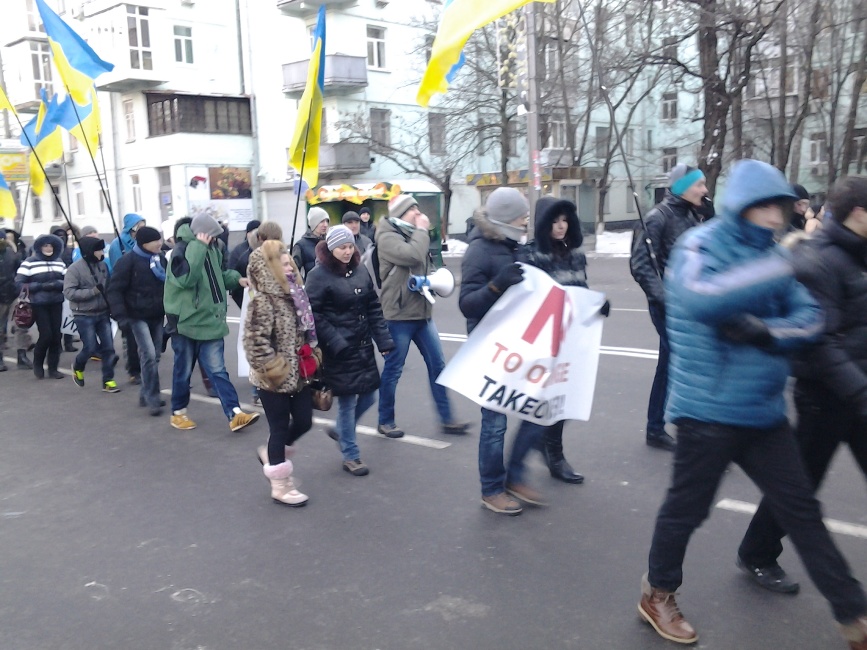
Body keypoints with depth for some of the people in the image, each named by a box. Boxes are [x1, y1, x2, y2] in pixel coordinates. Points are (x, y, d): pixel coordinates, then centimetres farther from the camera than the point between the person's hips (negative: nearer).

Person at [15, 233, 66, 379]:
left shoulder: (59, 262, 9)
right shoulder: (29, 262, -4)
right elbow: (19, 283, -7)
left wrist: (57, 284, -12)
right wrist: (41, 286, -16)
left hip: (56, 303, 4)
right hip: (39, 304, -4)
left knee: (56, 335, 3)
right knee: (46, 334, -8)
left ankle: (53, 368, 15)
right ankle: (37, 363, 17)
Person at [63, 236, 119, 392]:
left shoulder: (102, 265, 1)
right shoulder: (75, 268, -13)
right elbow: (69, 292, -19)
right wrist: (94, 291, -24)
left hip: (102, 313, 5)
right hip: (84, 315, -4)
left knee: (108, 347, 1)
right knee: (91, 348, -3)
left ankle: (108, 381, 10)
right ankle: (77, 367, 29)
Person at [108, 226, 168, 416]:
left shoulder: (161, 258, 6)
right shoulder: (128, 261, -12)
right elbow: (115, 290, -12)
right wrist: (121, 315, -20)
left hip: (157, 316, 6)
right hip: (138, 316, -6)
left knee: (154, 356, 10)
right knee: (149, 355, -15)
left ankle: (146, 394, 23)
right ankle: (152, 398, -7)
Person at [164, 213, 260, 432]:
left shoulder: (211, 248, 7)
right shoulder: (181, 250, -15)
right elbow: (187, 278, -32)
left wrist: (236, 279, 5)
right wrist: (199, 247, -30)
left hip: (210, 321, 5)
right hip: (185, 322, -5)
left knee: (217, 370, 3)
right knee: (183, 371, 9)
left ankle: (234, 414, -3)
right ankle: (178, 412, 27)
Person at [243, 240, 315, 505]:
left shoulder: (293, 295, 8)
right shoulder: (262, 301, -19)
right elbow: (255, 341, -25)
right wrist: (272, 368, -19)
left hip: (297, 374, 8)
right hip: (275, 379, -8)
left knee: (304, 421, 14)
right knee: (280, 428, 4)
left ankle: (272, 454, 40)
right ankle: (280, 486, 20)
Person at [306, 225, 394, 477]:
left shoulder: (360, 270, 6)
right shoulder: (319, 275, -10)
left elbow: (373, 307, 9)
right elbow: (313, 315, -13)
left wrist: (384, 340, 2)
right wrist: (335, 342, -19)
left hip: (363, 345, 6)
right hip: (339, 349, -6)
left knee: (368, 397, 12)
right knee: (347, 401, 1)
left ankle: (341, 430, 39)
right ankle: (350, 456, 18)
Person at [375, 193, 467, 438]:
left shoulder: (412, 235, 16)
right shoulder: (388, 237, -11)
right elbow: (412, 256, -28)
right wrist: (422, 230, -12)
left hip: (422, 312, 8)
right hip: (399, 314, -8)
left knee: (437, 365, 7)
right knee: (393, 369, 3)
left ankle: (446, 419, 16)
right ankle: (385, 421, 18)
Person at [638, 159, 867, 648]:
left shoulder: (771, 254, 8)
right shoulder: (703, 245, -12)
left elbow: (810, 318, 0)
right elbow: (700, 300, -34)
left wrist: (765, 332, -19)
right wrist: (784, 266, -35)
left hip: (765, 410, 7)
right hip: (709, 409, -6)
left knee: (801, 509, 14)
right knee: (688, 508, 7)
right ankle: (658, 595, 30)